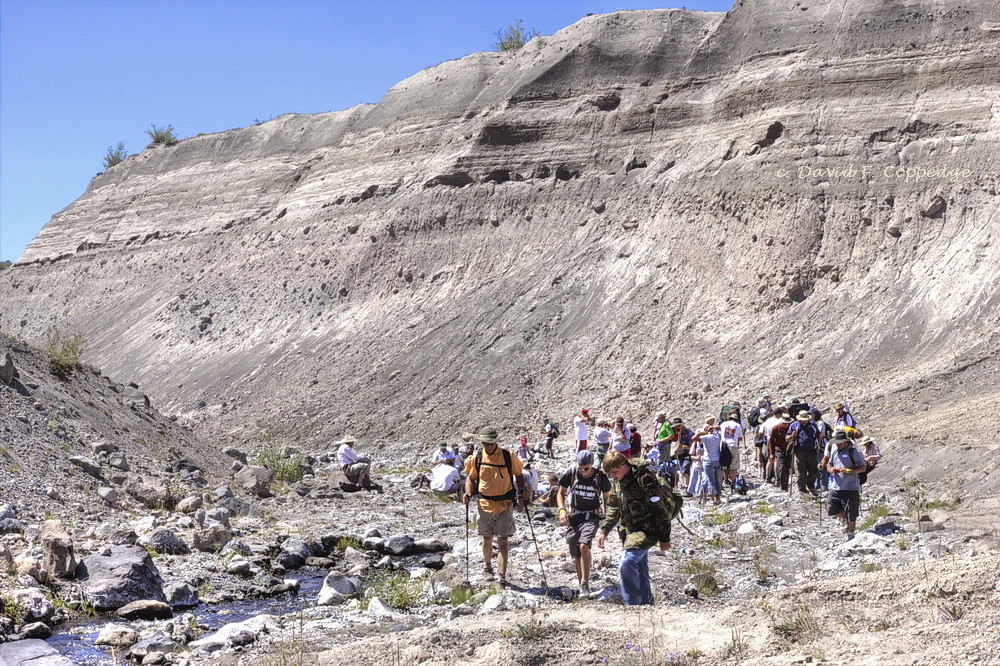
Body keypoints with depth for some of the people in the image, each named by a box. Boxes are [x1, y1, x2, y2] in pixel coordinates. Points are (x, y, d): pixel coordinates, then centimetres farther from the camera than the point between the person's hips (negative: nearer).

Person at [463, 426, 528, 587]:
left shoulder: (508, 457, -5)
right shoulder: (477, 458, -1)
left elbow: (519, 475, 9)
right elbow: (471, 477, 12)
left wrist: (522, 492, -5)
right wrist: (468, 492, -5)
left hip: (505, 505, -2)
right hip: (485, 504, 2)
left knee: (503, 541, -7)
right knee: (487, 539, 16)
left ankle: (502, 576, -7)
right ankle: (487, 568, 38)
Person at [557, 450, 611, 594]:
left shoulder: (600, 477, -10)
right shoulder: (571, 473, -7)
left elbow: (607, 497, 7)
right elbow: (561, 493, 6)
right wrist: (562, 510, -10)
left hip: (591, 516, -3)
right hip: (574, 516, 3)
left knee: (584, 546, -26)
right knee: (576, 555, 7)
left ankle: (586, 584, -17)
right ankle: (581, 585, 24)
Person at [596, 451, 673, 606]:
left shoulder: (644, 479, -19)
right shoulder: (617, 483, 8)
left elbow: (660, 509, -16)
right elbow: (613, 509, 20)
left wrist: (664, 538, -13)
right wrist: (604, 530, 12)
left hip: (646, 529, -9)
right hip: (630, 530, 9)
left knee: (627, 564, -19)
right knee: (640, 567, 14)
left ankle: (631, 604, -14)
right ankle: (646, 604, 24)